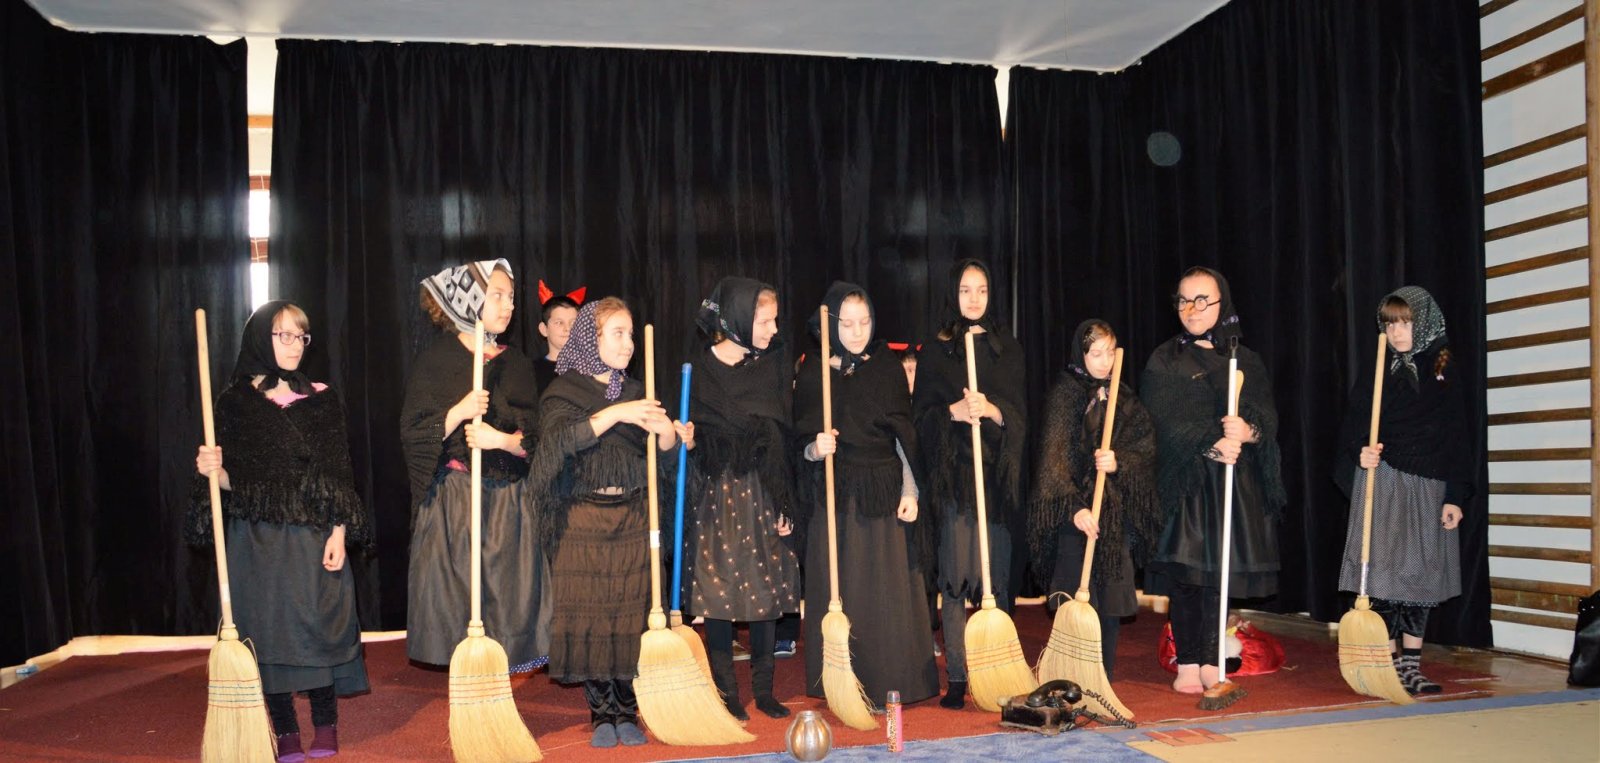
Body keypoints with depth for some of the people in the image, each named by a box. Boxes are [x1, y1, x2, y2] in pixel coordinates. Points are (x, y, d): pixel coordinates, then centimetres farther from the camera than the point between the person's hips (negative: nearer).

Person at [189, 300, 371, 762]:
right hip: (257, 538, 0)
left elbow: (339, 472, 4)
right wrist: (212, 470, -18)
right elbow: (232, 480, 5)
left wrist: (339, 531, -5)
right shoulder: (235, 401, 5)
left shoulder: (321, 400, 7)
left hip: (313, 535, 0)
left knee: (320, 622, -4)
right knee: (268, 628, 0)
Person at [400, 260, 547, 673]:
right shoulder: (435, 360, 1)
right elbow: (413, 435, -5)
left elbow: (534, 437, 7)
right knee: (460, 597, -5)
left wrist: (501, 439, -12)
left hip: (510, 503, 4)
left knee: (510, 595, 1)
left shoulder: (517, 363, 12)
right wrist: (459, 412, -19)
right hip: (455, 501, -3)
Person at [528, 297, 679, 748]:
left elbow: (667, 463, 7)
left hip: (632, 519, 3)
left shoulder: (636, 394, 11)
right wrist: (615, 414, -25)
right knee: (588, 615, -2)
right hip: (582, 520, -3)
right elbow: (560, 439, -20)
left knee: (631, 615, 1)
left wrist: (665, 431, -13)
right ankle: (601, 714, 12)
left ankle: (626, 713, 13)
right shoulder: (564, 391, 1)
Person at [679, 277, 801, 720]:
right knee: (719, 588, 1)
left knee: (767, 588, 5)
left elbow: (784, 438, 5)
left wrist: (785, 504, 2)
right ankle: (726, 691, 14)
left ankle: (763, 689, 18)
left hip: (764, 491, 2)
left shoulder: (773, 367, 5)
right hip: (717, 491, -2)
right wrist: (687, 438, -21)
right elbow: (694, 438, 3)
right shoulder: (701, 369, -3)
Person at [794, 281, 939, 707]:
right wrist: (815, 448, -19)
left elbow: (905, 434, 5)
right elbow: (802, 441, 3)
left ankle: (889, 683, 11)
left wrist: (910, 490, -2)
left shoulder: (886, 367, 5)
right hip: (835, 495, -1)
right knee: (839, 588, 1)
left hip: (884, 492, 1)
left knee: (888, 589, 1)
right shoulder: (813, 372, 2)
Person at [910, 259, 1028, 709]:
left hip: (998, 473, 2)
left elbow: (1019, 415, 6)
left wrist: (990, 410, -14)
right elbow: (921, 414, 2)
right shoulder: (935, 352, 8)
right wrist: (955, 411, -17)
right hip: (953, 474, -2)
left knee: (997, 574, 1)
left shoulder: (1008, 350, 13)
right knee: (955, 575, -5)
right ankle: (957, 679, -1)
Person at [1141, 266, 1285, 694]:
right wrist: (1211, 445, -21)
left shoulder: (1246, 361, 12)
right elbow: (1163, 422, -8)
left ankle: (1211, 662, 10)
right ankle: (1188, 664, 3)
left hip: (1238, 483, 2)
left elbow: (1268, 419, 2)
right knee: (1186, 571, -5)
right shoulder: (1165, 361, 4)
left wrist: (1247, 431, -21)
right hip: (1185, 479, -2)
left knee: (1222, 572, 1)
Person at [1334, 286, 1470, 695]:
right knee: (1384, 570, -5)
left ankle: (1412, 666, 15)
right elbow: (1353, 423, 2)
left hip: (1430, 486, 2)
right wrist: (1361, 451, -20)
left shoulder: (1446, 370, 6)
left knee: (1422, 574, 6)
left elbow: (1457, 436, 5)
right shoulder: (1377, 370, 4)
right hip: (1385, 481, -2)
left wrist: (1455, 496, 0)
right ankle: (1388, 664, 3)